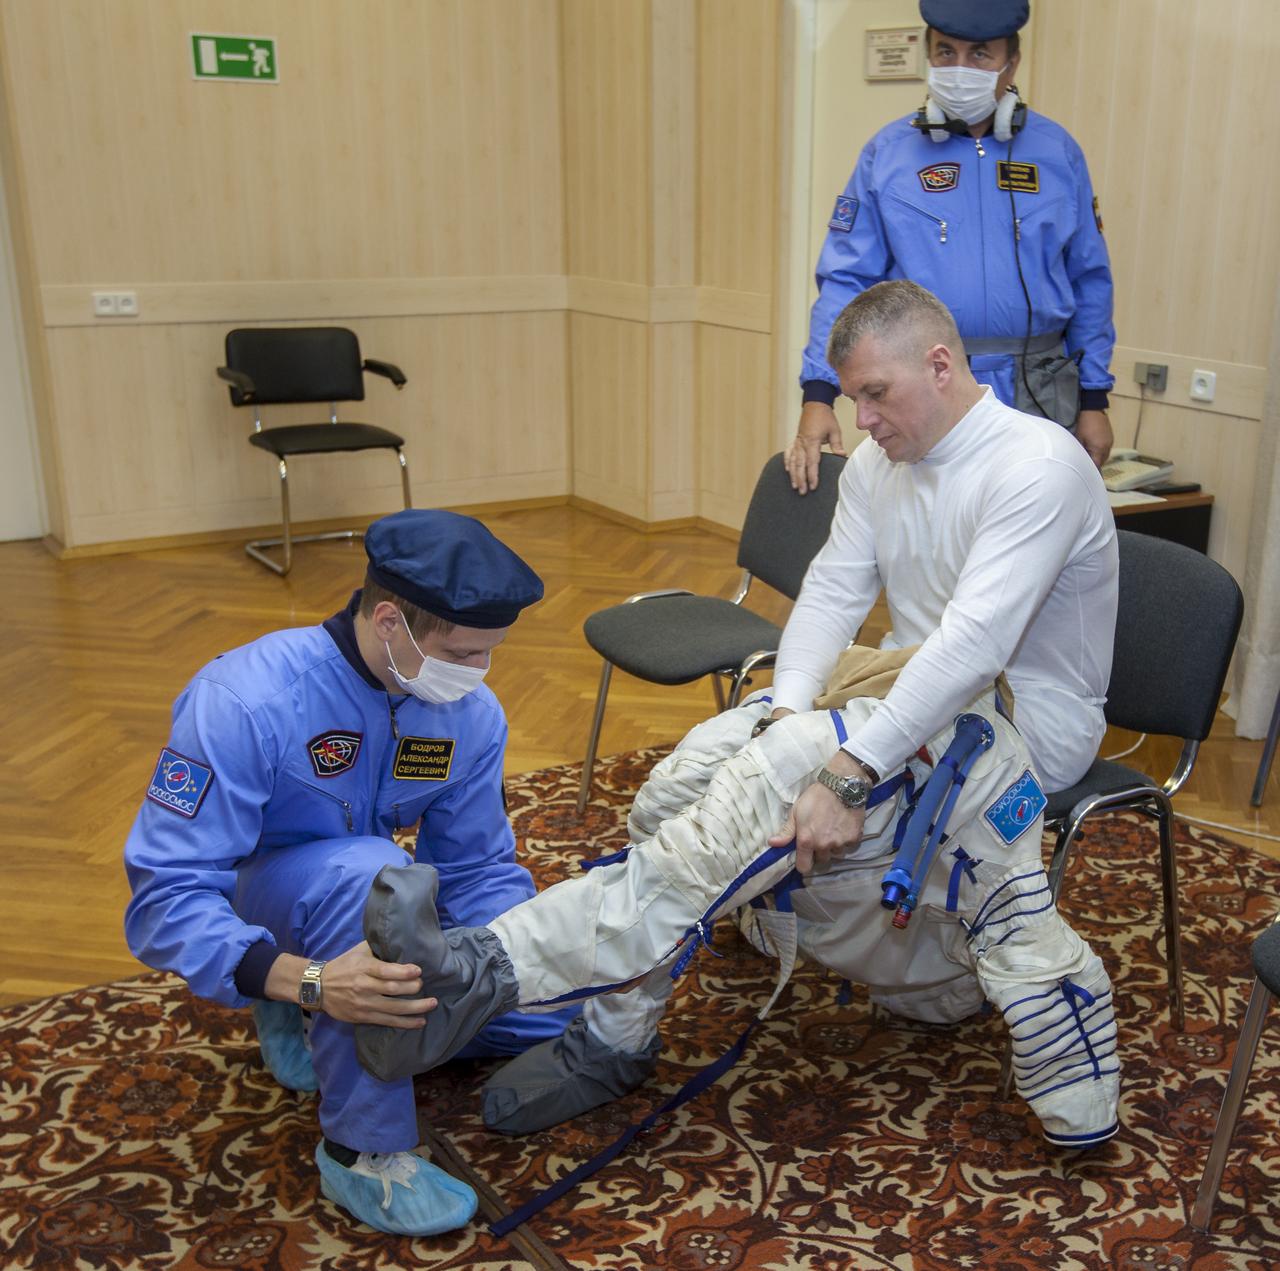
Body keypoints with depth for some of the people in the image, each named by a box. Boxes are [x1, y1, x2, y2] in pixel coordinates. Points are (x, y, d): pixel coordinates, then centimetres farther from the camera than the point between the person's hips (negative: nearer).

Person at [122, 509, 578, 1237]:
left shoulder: (472, 713, -13)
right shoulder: (245, 703, -31)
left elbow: (479, 870, -4)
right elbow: (166, 897, -32)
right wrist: (308, 980, -47)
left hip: (365, 897, 6)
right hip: (249, 899, -6)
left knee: (550, 1013, 2)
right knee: (370, 872, -39)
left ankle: (299, 1021, 15)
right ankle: (363, 1151, -20)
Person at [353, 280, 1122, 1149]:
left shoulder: (1036, 467, -19)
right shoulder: (880, 464, 7)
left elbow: (973, 646, -30)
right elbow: (833, 591, 0)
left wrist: (845, 774, -35)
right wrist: (788, 711, -19)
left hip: (1024, 725, -7)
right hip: (921, 689, 7)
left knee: (774, 781, -32)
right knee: (691, 775, -15)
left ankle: (491, 972, -36)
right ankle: (612, 1036, -8)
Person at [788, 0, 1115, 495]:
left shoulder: (1057, 153, 7)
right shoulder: (886, 154, 1)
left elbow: (1090, 283, 11)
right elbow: (844, 281, -2)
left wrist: (1093, 400, 7)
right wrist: (818, 395, -14)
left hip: (1036, 397, 2)